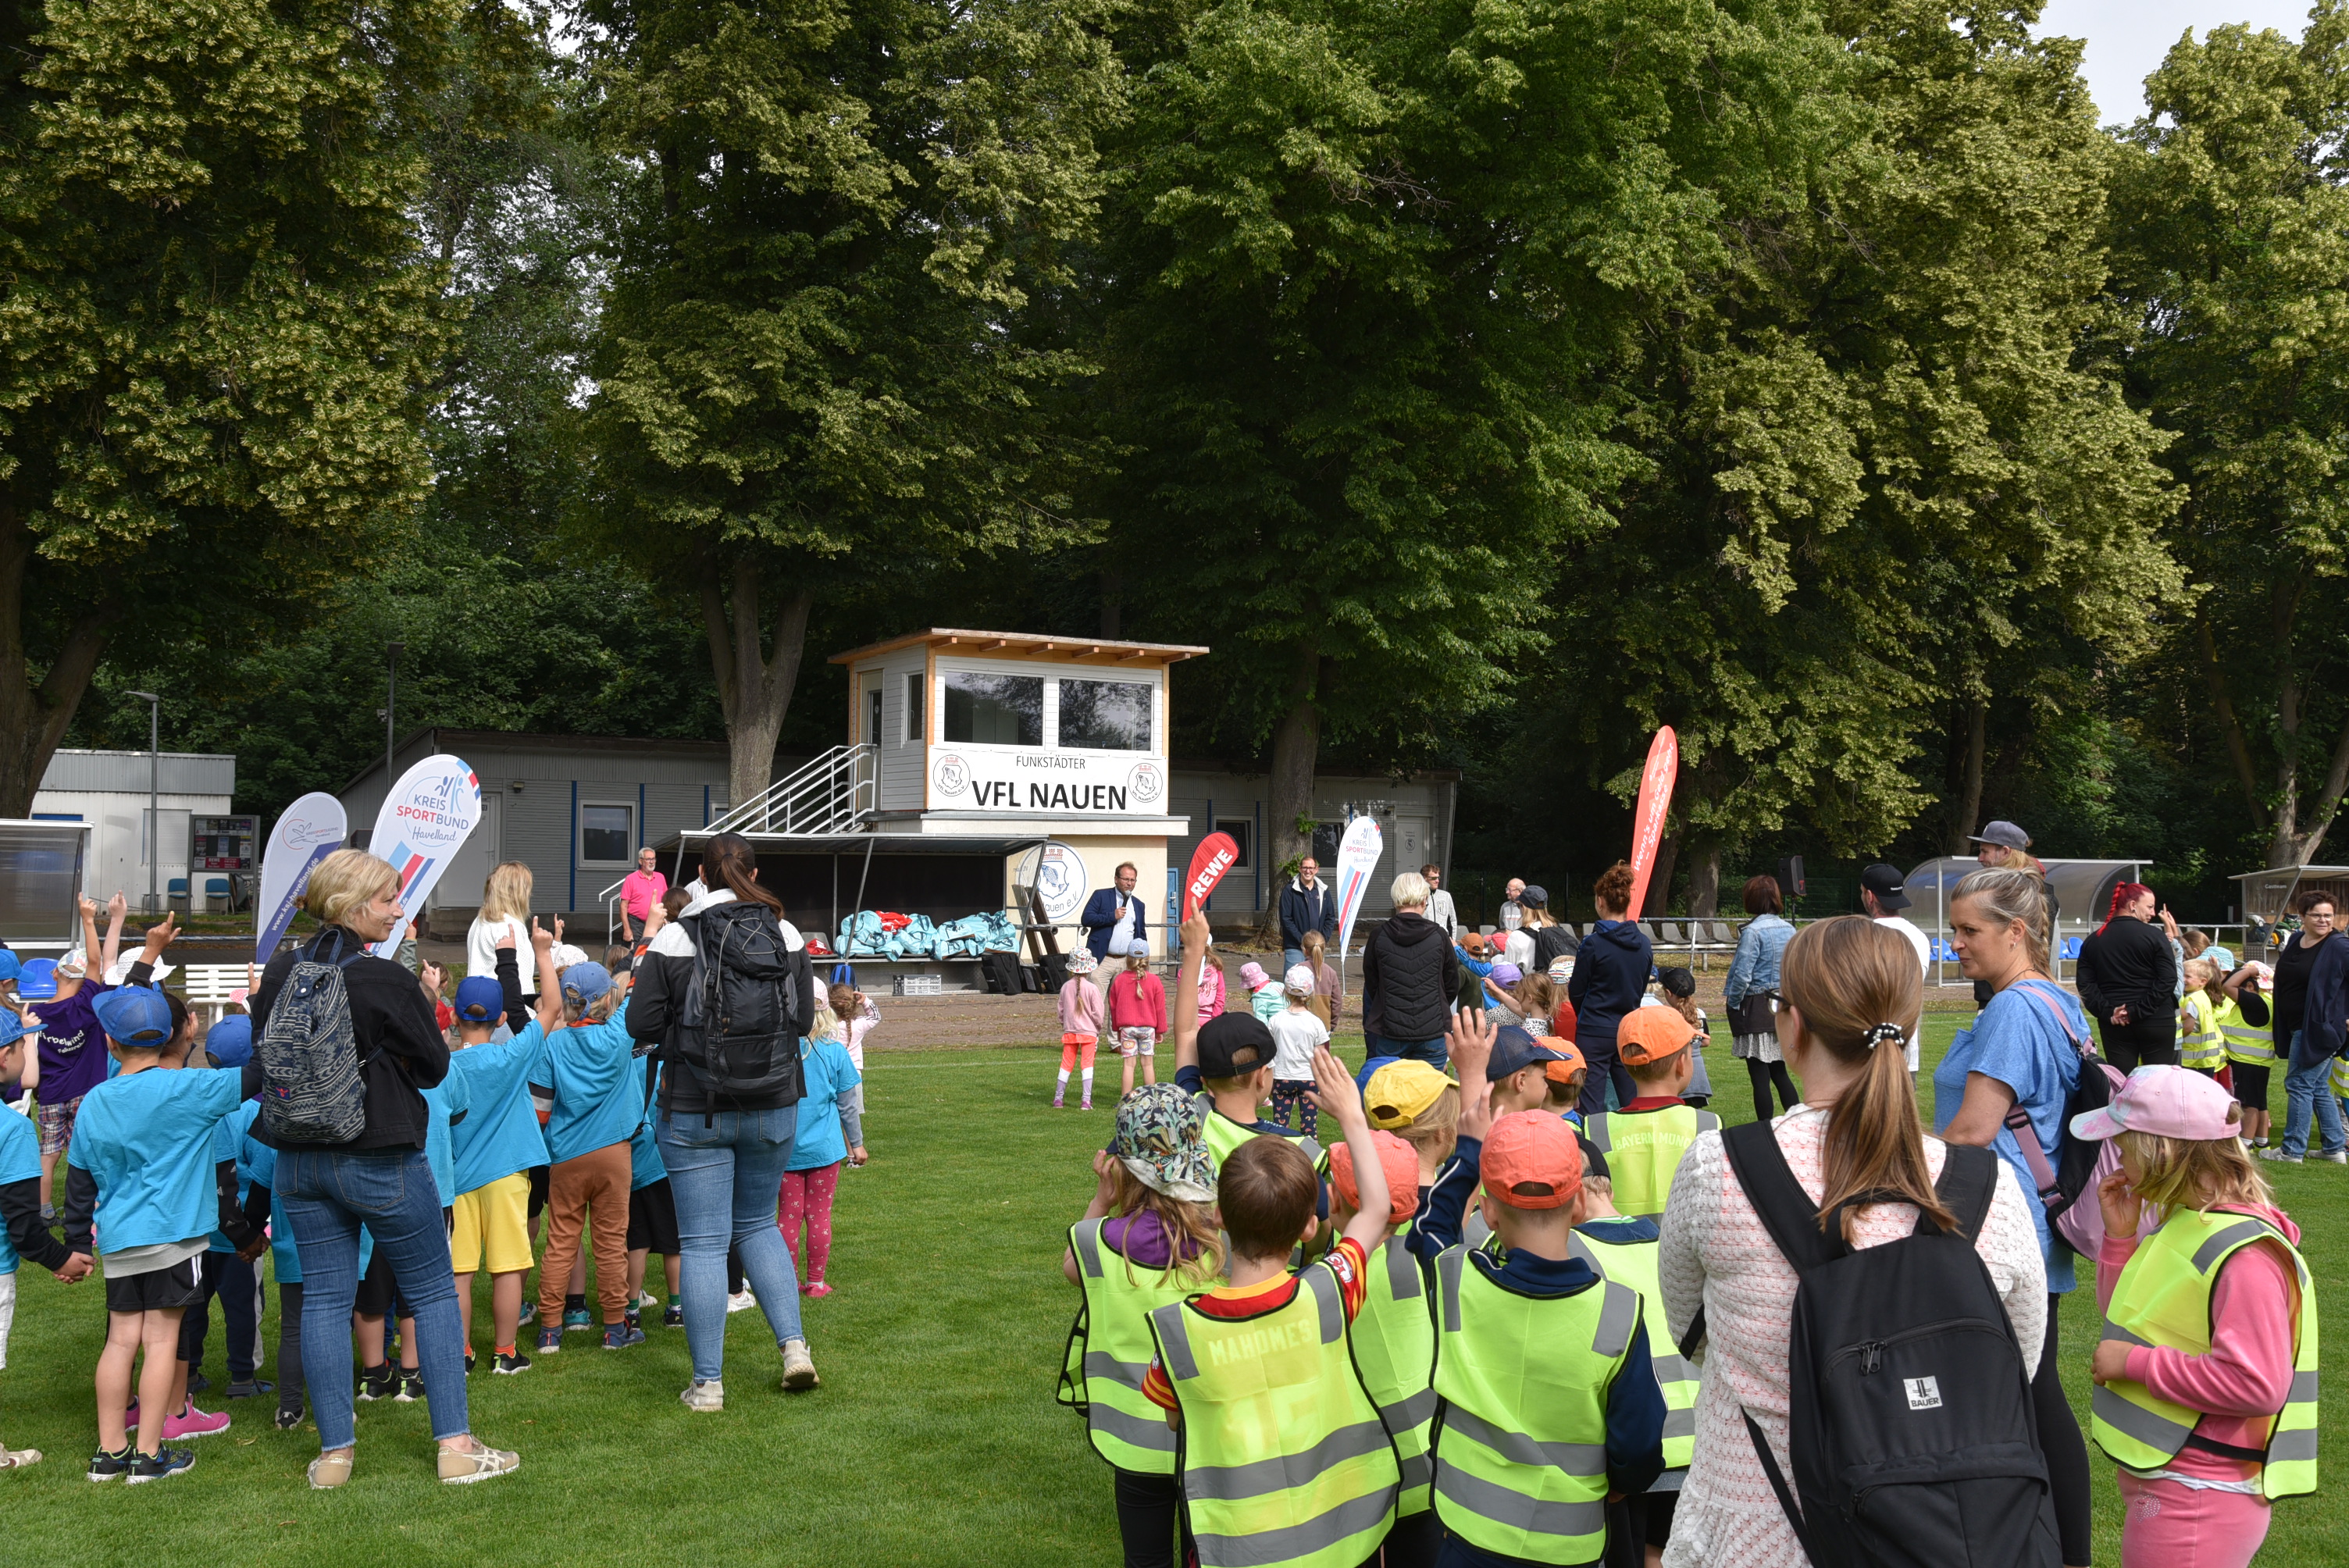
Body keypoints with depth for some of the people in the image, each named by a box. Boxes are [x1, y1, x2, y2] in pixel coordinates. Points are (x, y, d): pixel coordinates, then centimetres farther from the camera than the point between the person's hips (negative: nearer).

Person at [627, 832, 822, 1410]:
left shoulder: (674, 939, -10)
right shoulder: (787, 937, -2)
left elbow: (642, 1024, -8)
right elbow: (805, 1019, 3)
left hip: (695, 1112, -3)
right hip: (774, 1108, 3)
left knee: (703, 1242, 5)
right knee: (757, 1225, 22)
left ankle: (707, 1382, 10)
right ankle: (794, 1344, 11)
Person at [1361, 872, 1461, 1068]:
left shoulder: (1378, 937, -4)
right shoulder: (1439, 937, -3)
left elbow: (1371, 985, 6)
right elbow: (1452, 986, 8)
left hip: (1389, 1036, 0)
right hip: (1432, 1033, 0)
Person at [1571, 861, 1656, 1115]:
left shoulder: (1594, 944, -13)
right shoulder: (1643, 944, 2)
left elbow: (1575, 992, -4)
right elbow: (1641, 990, 12)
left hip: (1595, 1033, -5)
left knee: (1591, 1108, -2)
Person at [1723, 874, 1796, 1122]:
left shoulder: (1753, 931, -15)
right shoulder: (1789, 929, 7)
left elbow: (1742, 975, -18)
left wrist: (1732, 1004, -5)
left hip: (1756, 1009, -7)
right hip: (1783, 1008, 7)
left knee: (1759, 1077, -1)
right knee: (1780, 1072, 16)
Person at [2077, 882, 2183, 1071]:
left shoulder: (2093, 940, 6)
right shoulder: (2154, 936, -5)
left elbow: (2085, 984, -1)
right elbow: (2167, 980, -14)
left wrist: (2107, 1012, -6)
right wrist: (2138, 1011, -14)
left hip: (2115, 1025, 3)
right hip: (2156, 1021, -3)